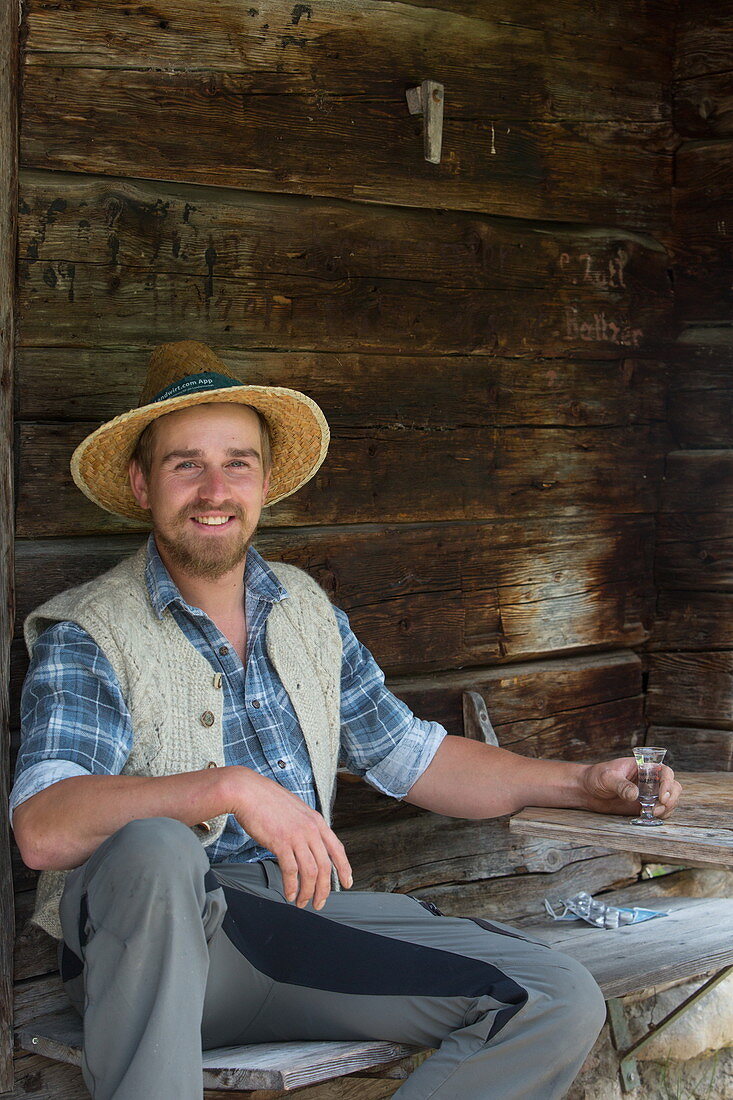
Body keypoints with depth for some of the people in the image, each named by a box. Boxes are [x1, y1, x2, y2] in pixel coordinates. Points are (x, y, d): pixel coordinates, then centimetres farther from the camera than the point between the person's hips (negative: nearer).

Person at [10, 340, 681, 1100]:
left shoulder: (307, 611, 13)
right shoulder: (85, 636, -6)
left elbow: (413, 757, 20)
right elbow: (43, 829, -22)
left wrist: (581, 783, 11)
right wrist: (231, 788, -32)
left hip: (304, 913, 5)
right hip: (154, 951, -5)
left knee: (561, 1002, -13)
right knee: (151, 847, -40)